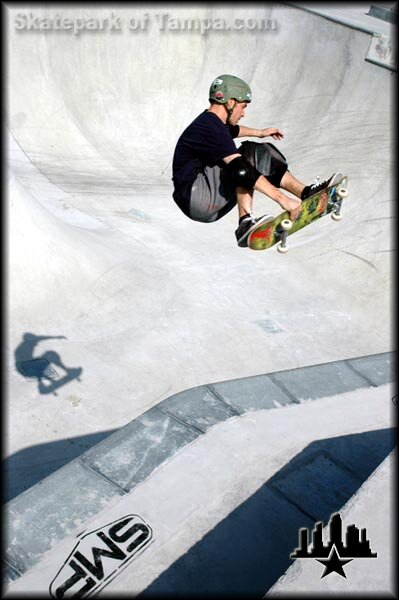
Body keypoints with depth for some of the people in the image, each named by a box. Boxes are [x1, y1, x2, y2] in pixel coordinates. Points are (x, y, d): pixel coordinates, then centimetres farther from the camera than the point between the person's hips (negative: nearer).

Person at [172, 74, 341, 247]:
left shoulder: (210, 120, 13)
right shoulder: (210, 129, -19)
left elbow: (231, 130, 39)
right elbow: (241, 168, -27)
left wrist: (259, 132, 51)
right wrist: (282, 198, -29)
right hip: (195, 198, -10)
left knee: (263, 154, 6)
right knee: (250, 153, -18)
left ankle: (307, 193, 1)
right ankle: (245, 220, -28)